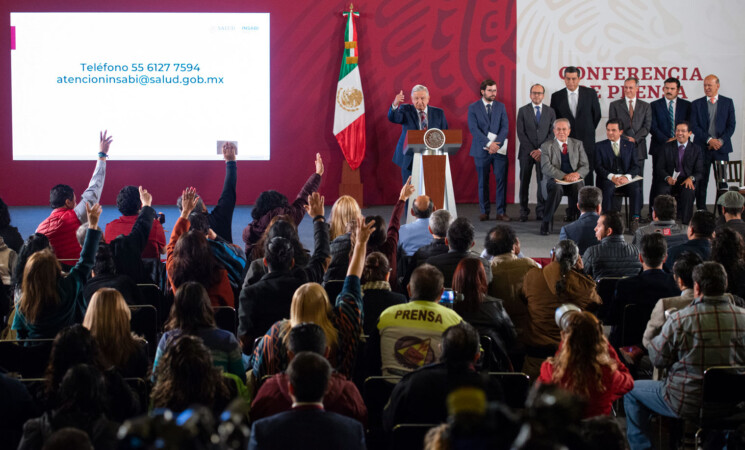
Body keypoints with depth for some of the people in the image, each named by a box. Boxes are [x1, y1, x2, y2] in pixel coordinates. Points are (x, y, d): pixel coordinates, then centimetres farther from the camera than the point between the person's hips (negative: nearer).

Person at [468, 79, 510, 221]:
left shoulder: (501, 107, 10)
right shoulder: (473, 108, 2)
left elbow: (505, 127, 2)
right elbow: (474, 128, -8)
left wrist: (496, 144, -14)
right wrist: (488, 143, -17)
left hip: (499, 149, 2)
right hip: (481, 150, -2)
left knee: (501, 180, -3)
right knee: (483, 182, 4)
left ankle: (501, 212, 1)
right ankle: (484, 212, 11)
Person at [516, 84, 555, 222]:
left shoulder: (550, 111, 8)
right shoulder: (523, 111, 5)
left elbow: (552, 133, 3)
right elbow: (521, 133, -1)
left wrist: (541, 150, -9)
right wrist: (531, 151, -9)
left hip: (543, 153, 0)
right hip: (526, 152, 0)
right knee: (524, 183, 2)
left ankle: (541, 212, 2)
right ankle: (524, 212, 8)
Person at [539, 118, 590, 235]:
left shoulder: (577, 144, 16)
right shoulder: (546, 146, 8)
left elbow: (585, 166, 9)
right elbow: (546, 167, -6)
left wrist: (577, 174, -15)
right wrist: (564, 176, -20)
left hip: (573, 180, 2)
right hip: (554, 180, -2)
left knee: (578, 188, -34)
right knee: (556, 188, -38)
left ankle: (571, 215, -8)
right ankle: (546, 223, -26)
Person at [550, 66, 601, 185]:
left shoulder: (590, 93, 3)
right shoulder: (557, 96, 4)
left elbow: (597, 115, 12)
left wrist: (589, 131, 13)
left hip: (586, 141, 0)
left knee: (587, 174, -2)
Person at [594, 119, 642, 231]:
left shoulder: (630, 146, 15)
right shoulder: (599, 146, 12)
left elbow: (636, 166, 6)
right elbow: (598, 167, 1)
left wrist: (627, 177, -15)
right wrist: (612, 177, -17)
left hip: (626, 179, 1)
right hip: (608, 180, -1)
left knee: (636, 189, -31)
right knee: (608, 188, -36)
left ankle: (635, 220, -32)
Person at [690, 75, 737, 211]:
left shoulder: (728, 102, 7)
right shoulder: (697, 104, 6)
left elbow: (731, 126, 3)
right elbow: (694, 127, -1)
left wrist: (720, 141, -10)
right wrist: (709, 139, -12)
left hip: (721, 148, 0)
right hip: (702, 148, 0)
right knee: (701, 182, 0)